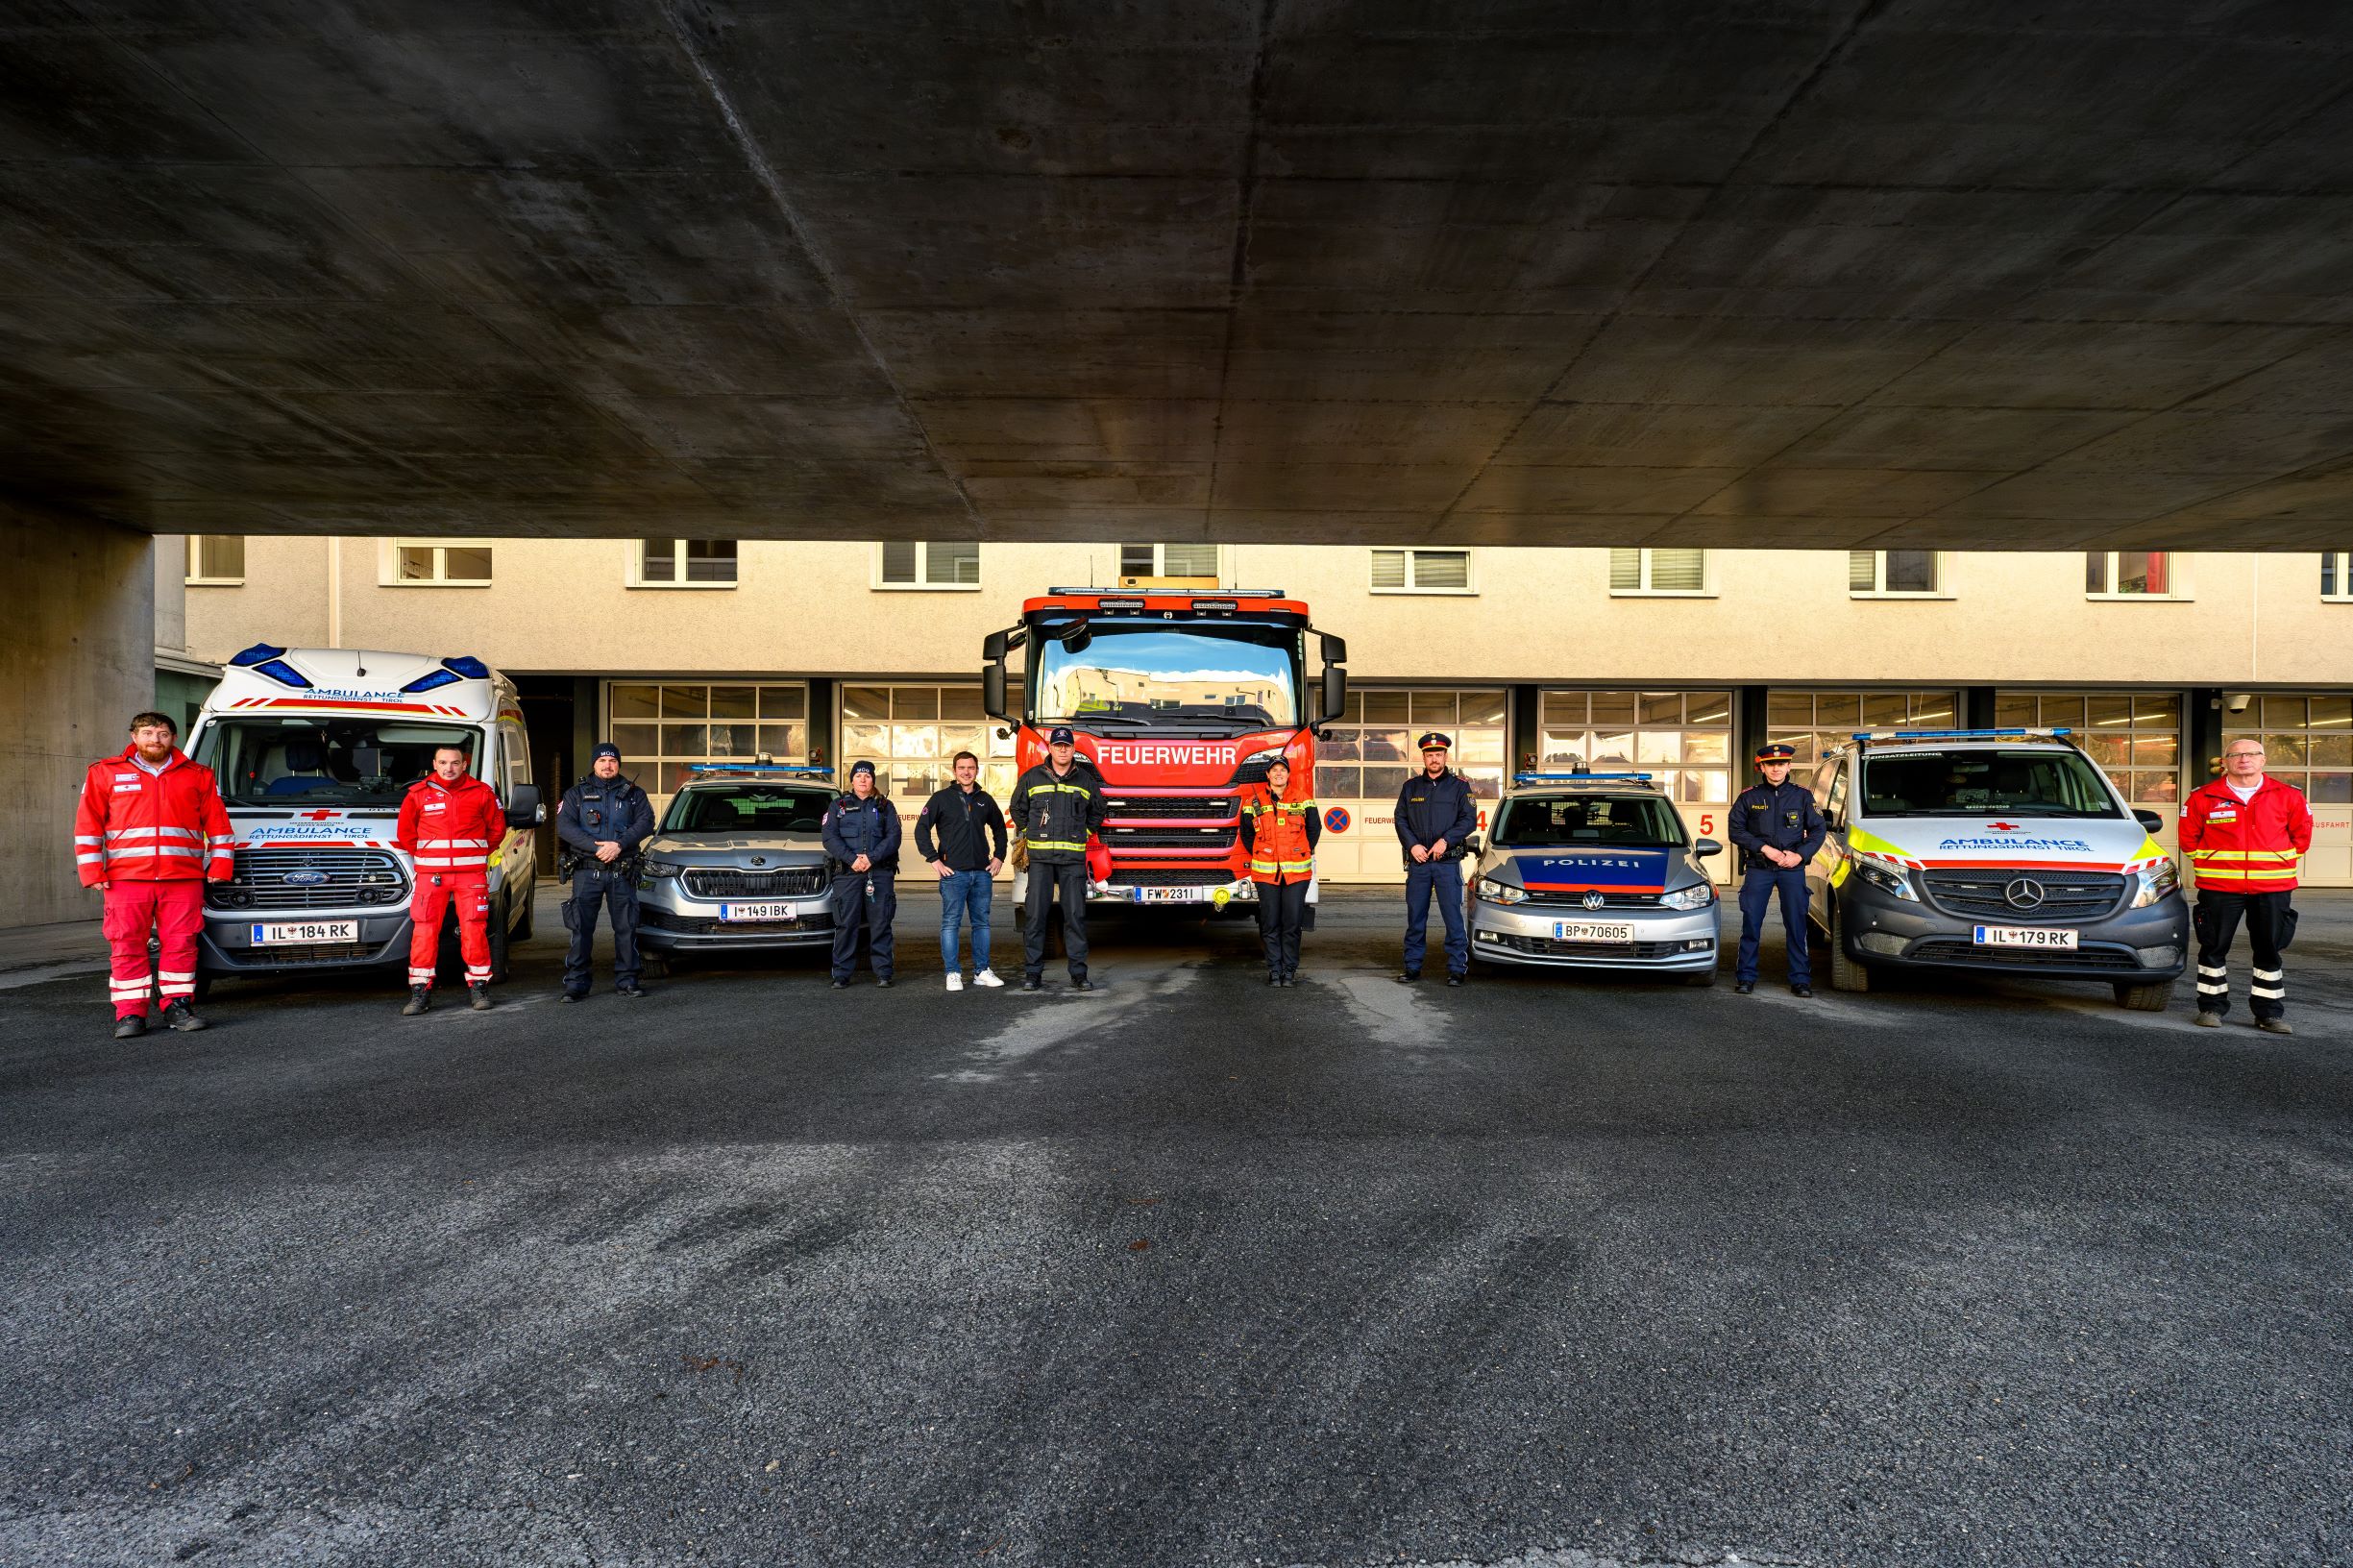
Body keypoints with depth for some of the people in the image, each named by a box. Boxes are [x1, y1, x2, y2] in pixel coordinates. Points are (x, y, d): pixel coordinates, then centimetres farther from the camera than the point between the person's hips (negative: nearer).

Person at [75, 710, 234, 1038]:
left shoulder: (198, 776, 12)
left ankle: (177, 1006, 10)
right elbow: (87, 826, 9)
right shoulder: (105, 774, 11)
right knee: (127, 946, 0)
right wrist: (92, 871, 1)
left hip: (183, 878, 0)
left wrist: (220, 865, 4)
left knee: (181, 943, 1)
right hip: (126, 878, 0)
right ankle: (130, 1014, 6)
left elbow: (218, 824, 11)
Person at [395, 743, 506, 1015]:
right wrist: (424, 855, 11)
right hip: (431, 875, 1)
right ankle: (420, 992, 6)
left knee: (474, 931, -1)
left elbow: (497, 829, 12)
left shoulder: (482, 793, 4)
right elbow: (405, 833, 14)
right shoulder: (418, 794, 5)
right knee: (424, 932, -2)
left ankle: (478, 988, 9)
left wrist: (478, 853, 9)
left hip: (472, 875, -1)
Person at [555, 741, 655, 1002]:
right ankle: (575, 983, 3)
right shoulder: (576, 794, 10)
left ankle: (626, 981, 11)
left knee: (626, 927, 3)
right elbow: (564, 826, -4)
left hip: (622, 872, 1)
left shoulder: (633, 793, 12)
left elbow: (646, 822, -2)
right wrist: (596, 847, -17)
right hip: (587, 870, -1)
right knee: (581, 928, -3)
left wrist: (619, 845, -17)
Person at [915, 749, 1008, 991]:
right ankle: (953, 974, 3)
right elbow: (921, 829, -1)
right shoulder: (942, 798, 0)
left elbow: (999, 828, 25)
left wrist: (999, 856, 14)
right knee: (951, 923, -3)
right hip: (953, 872, -4)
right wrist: (934, 860, -7)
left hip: (982, 872, 4)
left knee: (982, 923, 8)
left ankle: (982, 971, 15)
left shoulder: (985, 800, 12)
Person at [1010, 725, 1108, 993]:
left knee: (1075, 915, -1)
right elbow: (1018, 808, 22)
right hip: (1040, 857, 0)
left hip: (1073, 857, 0)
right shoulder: (1032, 778, 7)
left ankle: (1078, 973, 4)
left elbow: (1098, 812, 23)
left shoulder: (1087, 780, 8)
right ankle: (1033, 973, 5)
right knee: (1036, 915, -1)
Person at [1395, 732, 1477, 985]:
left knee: (1453, 916, -4)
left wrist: (1446, 840, -14)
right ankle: (1412, 967, 14)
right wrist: (1413, 845, -8)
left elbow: (1469, 820, -1)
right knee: (1415, 917, 6)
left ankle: (1457, 968, 3)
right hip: (1418, 862, 2)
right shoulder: (1411, 787, 12)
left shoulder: (1459, 786, 5)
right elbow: (1401, 820, 8)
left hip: (1448, 862, -2)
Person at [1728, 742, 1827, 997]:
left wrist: (1800, 855, -6)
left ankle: (1800, 979, 8)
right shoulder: (1749, 797, 4)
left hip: (1793, 869, 0)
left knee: (1797, 924, 1)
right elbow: (1735, 830, 1)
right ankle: (1746, 977, 7)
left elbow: (1819, 829, 8)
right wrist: (1764, 848, -10)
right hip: (1758, 868, 0)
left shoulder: (1802, 796, 6)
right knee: (1751, 923, 0)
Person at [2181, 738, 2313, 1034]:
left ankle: (2270, 1013, 17)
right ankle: (2211, 1008, 15)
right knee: (2213, 949, 4)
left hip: (2273, 888, 1)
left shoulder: (2288, 796, 3)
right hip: (2219, 888, -1)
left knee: (2269, 951, 8)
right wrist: (2208, 864, 6)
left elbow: (2302, 835, 14)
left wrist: (2281, 862, 9)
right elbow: (2188, 837, 9)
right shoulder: (2203, 797, -1)